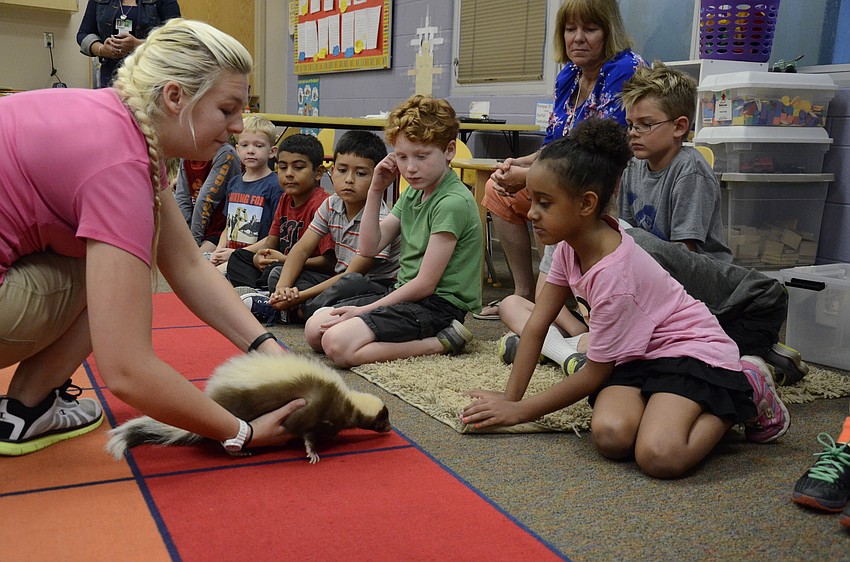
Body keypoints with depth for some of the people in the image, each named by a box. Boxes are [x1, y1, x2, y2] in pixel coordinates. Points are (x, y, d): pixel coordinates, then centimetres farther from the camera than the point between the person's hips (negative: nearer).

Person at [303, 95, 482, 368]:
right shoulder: (413, 193, 11)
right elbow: (369, 248, 10)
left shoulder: (452, 202, -17)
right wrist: (376, 190, 1)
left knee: (338, 344, -23)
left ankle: (441, 342, -12)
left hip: (439, 303, -9)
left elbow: (425, 284, -18)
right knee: (314, 328, 5)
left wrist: (364, 311, -12)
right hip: (404, 292, 10)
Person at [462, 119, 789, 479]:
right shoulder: (571, 244, -3)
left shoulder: (613, 274, -29)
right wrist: (509, 400, -5)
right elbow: (536, 326, 1)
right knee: (610, 438, -24)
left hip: (690, 350, -7)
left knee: (658, 456, -31)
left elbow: (593, 375, -18)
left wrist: (520, 411, -11)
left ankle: (744, 392, -2)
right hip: (637, 355, 7)